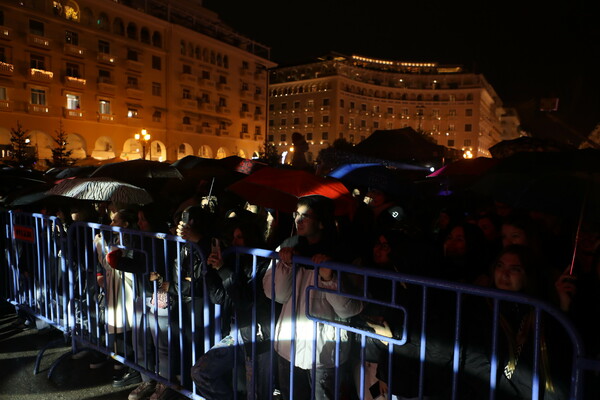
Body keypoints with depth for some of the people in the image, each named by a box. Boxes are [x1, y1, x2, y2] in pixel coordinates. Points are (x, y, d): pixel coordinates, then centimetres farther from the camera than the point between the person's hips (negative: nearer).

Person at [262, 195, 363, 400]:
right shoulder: (290, 246, 0)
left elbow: (349, 310, -16)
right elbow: (276, 295, -4)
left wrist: (329, 278, -29)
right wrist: (286, 264, -19)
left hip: (324, 351, -4)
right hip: (289, 346, 4)